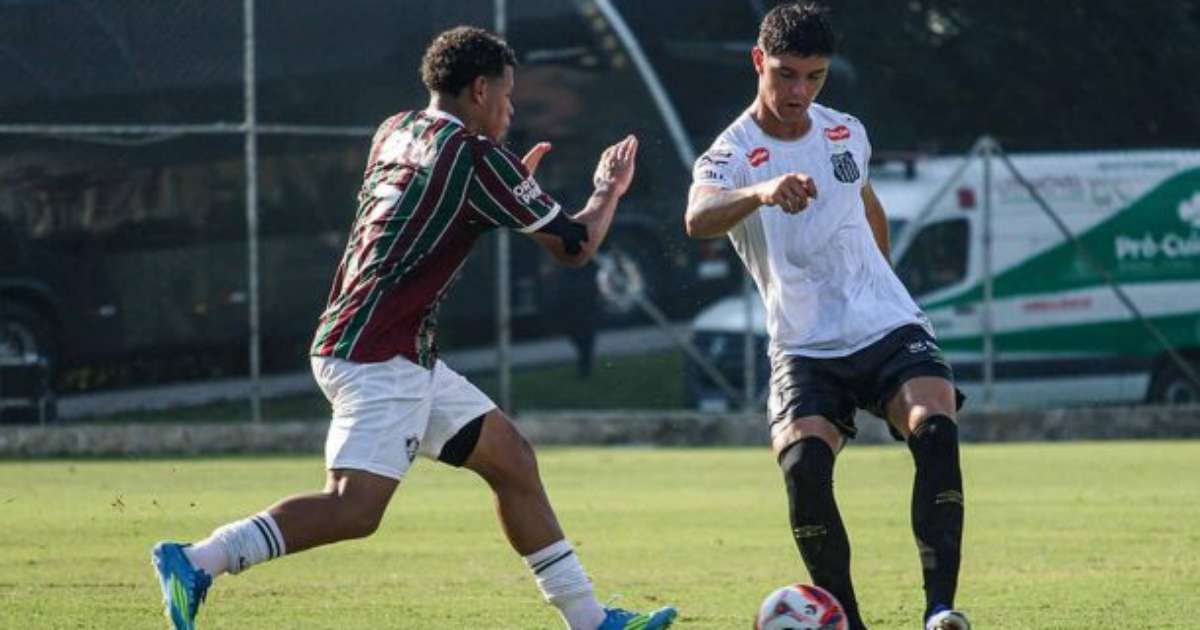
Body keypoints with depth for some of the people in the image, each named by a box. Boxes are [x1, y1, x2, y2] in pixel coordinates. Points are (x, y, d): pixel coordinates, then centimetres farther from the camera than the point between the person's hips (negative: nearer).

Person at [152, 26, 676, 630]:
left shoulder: (395, 133, 15)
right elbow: (574, 245, -2)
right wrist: (610, 191, 17)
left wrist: (513, 183, 32)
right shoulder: (475, 155, -9)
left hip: (398, 357, 10)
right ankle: (197, 561, -22)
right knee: (354, 508, -20)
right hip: (377, 356, -10)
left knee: (512, 460, 13)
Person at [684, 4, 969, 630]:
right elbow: (698, 218, -35)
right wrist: (761, 192, -54)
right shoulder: (732, 154, -10)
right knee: (802, 464, -27)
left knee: (935, 429, -25)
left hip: (889, 327, 3)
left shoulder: (846, 133, 7)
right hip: (806, 348, -3)